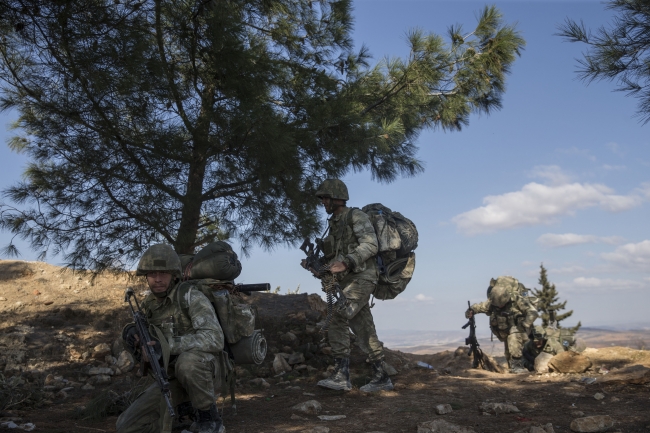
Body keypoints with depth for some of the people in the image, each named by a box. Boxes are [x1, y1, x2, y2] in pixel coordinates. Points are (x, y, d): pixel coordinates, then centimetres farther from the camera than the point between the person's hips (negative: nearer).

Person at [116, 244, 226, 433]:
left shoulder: (191, 297, -18)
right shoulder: (149, 305, 5)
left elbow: (214, 339, -31)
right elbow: (144, 354, 8)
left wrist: (168, 345, -37)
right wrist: (131, 335, -15)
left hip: (203, 373, -6)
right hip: (172, 380, 6)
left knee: (187, 361, -40)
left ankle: (208, 416, -15)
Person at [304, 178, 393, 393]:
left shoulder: (355, 216, -5)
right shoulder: (333, 225, 20)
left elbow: (370, 244, -18)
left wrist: (348, 262, -28)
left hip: (361, 277, -9)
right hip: (348, 281, 9)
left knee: (337, 320, -21)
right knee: (365, 331, 9)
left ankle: (341, 375, -20)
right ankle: (381, 377, 16)